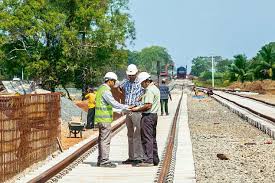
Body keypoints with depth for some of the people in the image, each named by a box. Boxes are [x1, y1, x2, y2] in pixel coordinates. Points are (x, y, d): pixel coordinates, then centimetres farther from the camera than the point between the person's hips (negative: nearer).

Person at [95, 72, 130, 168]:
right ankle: (104, 161, -5)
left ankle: (100, 160, 19)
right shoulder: (105, 91, -16)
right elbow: (114, 103, -22)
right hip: (105, 119, -10)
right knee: (105, 140, -7)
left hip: (101, 119, 10)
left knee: (102, 139, 14)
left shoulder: (101, 88, 16)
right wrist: (126, 107, -16)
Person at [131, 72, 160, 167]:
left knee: (146, 139, -7)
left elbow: (148, 105, -24)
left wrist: (137, 109, -12)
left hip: (148, 116, -10)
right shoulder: (155, 88, 15)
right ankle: (155, 160, 19)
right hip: (154, 115, 11)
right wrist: (139, 108, 13)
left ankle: (148, 160, -7)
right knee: (152, 139, 14)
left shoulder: (149, 90, -17)